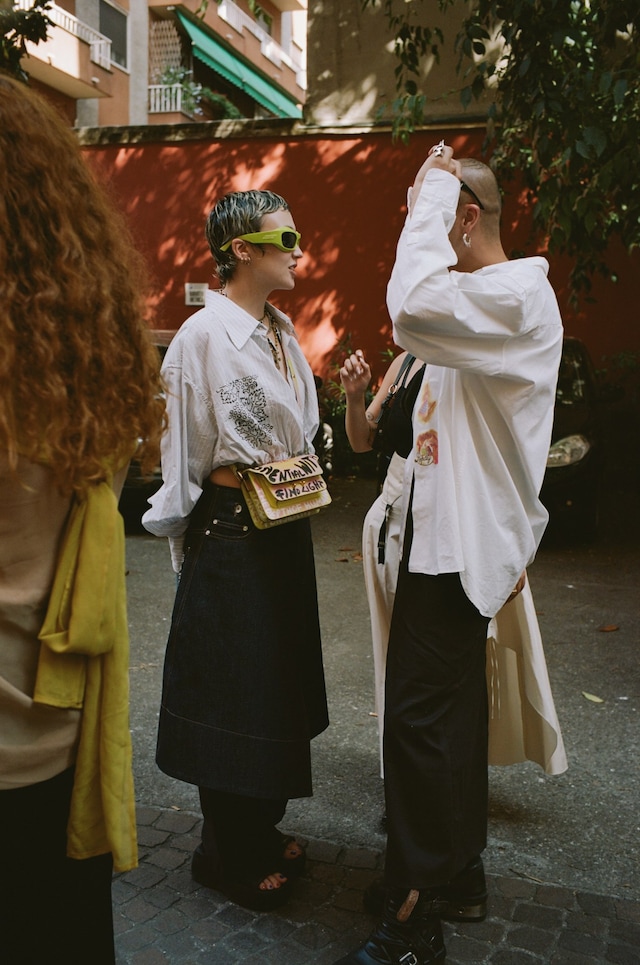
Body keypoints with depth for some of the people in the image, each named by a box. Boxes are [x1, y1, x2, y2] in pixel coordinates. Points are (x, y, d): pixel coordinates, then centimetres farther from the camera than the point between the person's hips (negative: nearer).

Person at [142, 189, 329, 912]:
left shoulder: (279, 330, 10)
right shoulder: (205, 333, -15)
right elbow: (184, 447, -11)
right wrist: (182, 526, -6)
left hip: (285, 530, 9)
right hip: (230, 533, -8)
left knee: (279, 681, 16)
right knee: (232, 688, 4)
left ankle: (261, 832, 35)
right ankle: (227, 858, 24)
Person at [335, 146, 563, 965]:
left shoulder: (516, 292, -17)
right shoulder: (488, 296, 16)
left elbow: (412, 308, -36)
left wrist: (432, 192, -23)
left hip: (462, 541, -11)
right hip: (446, 532, 11)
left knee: (416, 716, -8)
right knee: (453, 705, 18)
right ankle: (458, 865, 35)